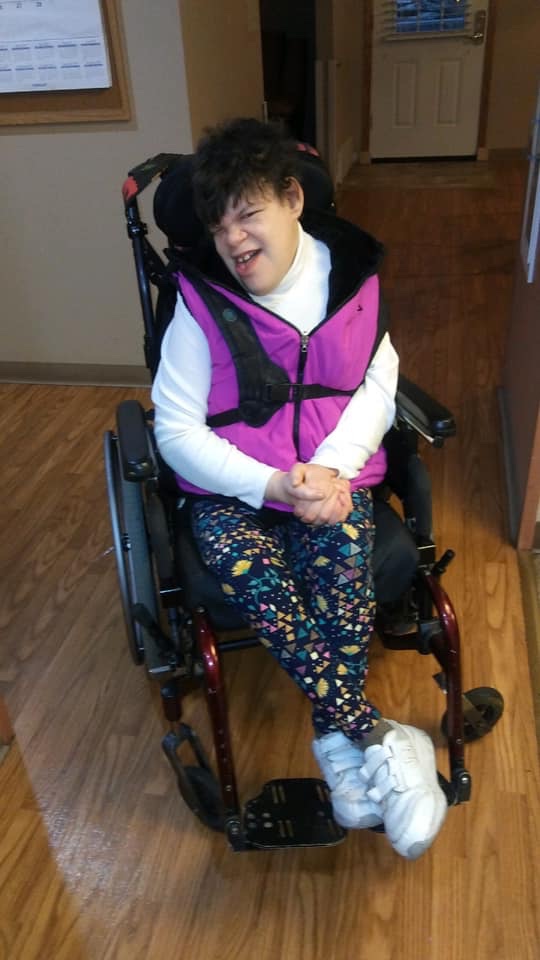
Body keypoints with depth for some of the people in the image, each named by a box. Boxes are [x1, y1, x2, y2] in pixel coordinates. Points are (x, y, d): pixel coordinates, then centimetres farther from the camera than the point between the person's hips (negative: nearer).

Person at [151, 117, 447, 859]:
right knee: (251, 573, -30)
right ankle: (377, 738, -19)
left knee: (343, 552, -30)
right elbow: (177, 431, -9)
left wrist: (331, 469, -19)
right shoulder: (202, 303, -8)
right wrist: (272, 486, -21)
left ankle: (338, 739, -15)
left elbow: (378, 392, 0)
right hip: (233, 487, -1)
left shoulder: (351, 277, 0)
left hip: (332, 476, 1)